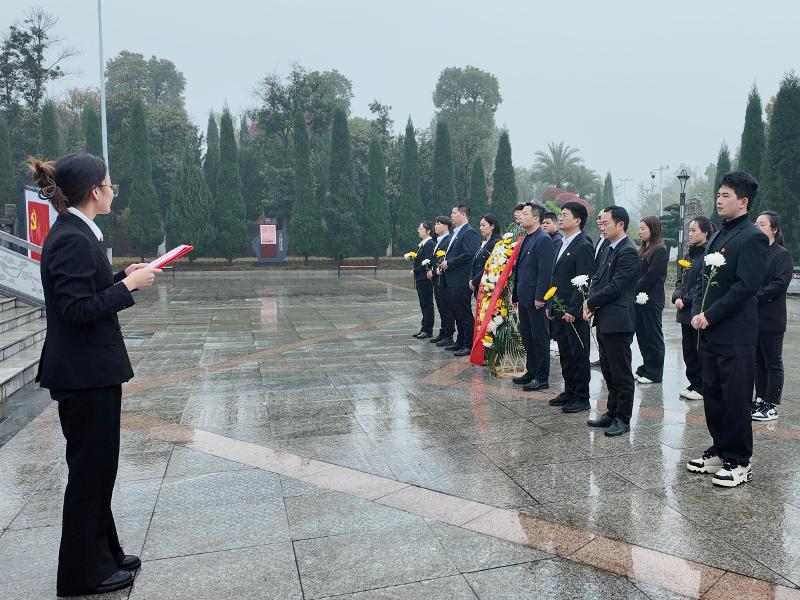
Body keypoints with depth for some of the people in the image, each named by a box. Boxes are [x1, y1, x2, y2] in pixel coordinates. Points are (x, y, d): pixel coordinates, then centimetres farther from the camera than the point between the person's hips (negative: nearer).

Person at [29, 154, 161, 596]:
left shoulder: (74, 232, 10)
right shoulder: (72, 238, -19)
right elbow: (78, 309, -23)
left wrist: (124, 276, 9)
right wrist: (129, 285, -16)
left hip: (88, 369, 10)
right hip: (84, 373, -10)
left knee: (96, 466, 18)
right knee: (90, 468, 3)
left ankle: (101, 554, 34)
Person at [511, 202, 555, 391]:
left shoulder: (543, 239, -13)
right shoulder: (526, 238, 15)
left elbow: (545, 271, -19)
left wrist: (539, 297, -21)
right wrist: (515, 293, 15)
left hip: (535, 298, -9)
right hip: (524, 297, 9)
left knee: (539, 338, 0)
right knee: (526, 336, 15)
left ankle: (542, 378, 10)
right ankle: (531, 372, 26)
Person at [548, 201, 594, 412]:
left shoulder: (584, 246, -13)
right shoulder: (563, 245, 16)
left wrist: (572, 310, -21)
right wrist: (551, 306, 15)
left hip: (574, 314, -9)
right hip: (559, 312, 9)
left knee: (579, 355, 2)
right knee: (565, 354, 16)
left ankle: (581, 398, 11)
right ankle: (569, 392, 27)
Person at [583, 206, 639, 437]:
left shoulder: (628, 252, -14)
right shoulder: (608, 250, 15)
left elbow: (615, 287, -19)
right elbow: (597, 278, 16)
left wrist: (591, 302, -9)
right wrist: (590, 301, -1)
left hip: (618, 322, -9)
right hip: (604, 320, 10)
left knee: (621, 373, 1)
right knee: (608, 371, 17)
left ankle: (623, 419, 12)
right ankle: (612, 413, 29)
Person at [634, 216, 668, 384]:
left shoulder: (660, 251, -11)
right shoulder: (642, 250, 14)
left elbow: (651, 276, -17)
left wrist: (635, 291, -13)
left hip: (651, 300, -8)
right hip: (639, 299, 8)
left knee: (653, 337, 1)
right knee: (642, 335, 13)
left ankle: (654, 373, 10)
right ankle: (646, 369, 23)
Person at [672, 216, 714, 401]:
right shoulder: (690, 254, 14)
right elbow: (680, 280, 17)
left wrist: (686, 300, -14)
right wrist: (677, 297, 0)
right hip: (686, 311, 8)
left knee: (701, 351, 2)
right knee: (688, 349, 13)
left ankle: (702, 387, 13)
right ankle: (694, 383, 24)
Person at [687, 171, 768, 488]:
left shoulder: (752, 238, -11)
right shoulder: (717, 237, 15)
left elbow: (746, 286, -18)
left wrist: (709, 316, -16)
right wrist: (697, 313, 2)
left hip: (735, 334, -8)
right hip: (710, 332, 8)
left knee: (736, 400, 2)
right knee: (713, 396, 15)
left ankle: (739, 462, 15)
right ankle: (720, 451, 29)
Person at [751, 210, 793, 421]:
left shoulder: (783, 254, -6)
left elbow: (780, 284, -15)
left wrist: (756, 297, -19)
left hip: (771, 319, -6)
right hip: (753, 317, 6)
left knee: (773, 363, 3)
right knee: (758, 362, 13)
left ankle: (771, 406, 9)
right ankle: (761, 400, 22)